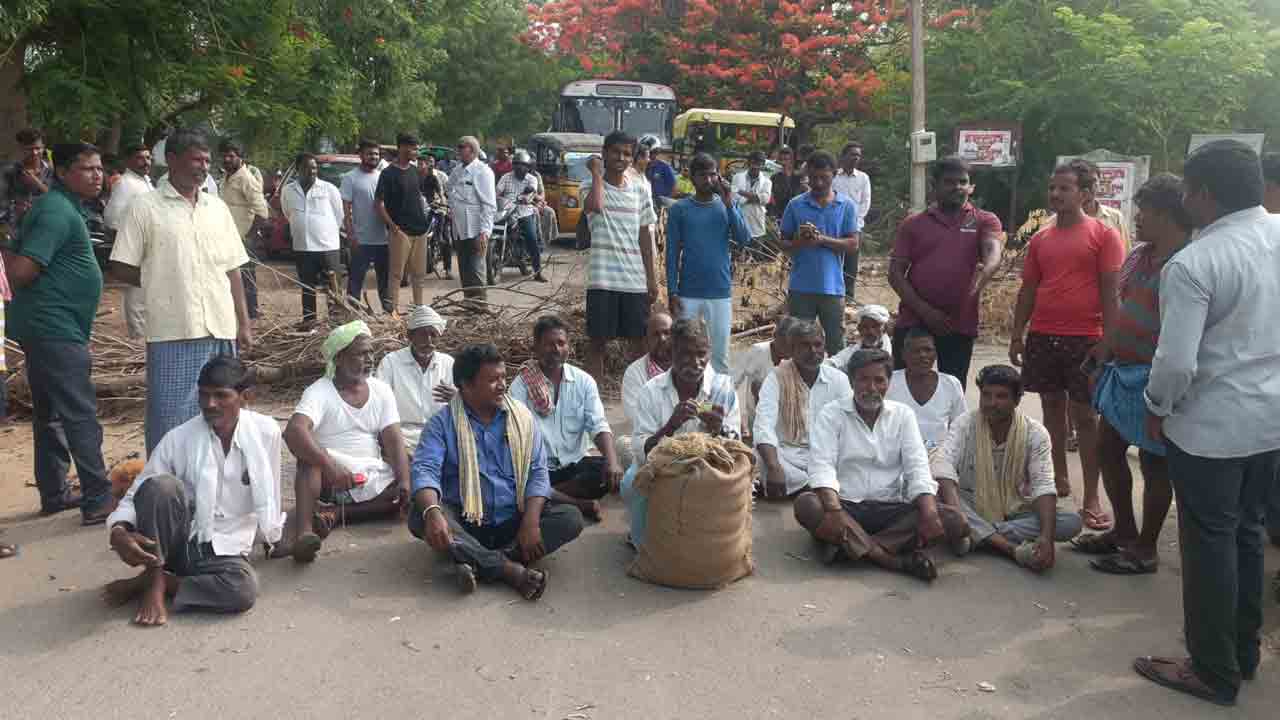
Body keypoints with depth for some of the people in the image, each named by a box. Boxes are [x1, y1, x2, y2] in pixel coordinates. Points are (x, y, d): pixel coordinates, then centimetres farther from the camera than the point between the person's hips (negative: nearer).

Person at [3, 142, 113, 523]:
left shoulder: (65, 206, 16)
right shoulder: (58, 211, -16)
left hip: (47, 329, 10)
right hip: (56, 328, -10)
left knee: (50, 414, 15)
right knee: (81, 416, -8)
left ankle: (54, 493, 24)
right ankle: (98, 501, -5)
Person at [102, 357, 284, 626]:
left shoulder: (266, 432, -8)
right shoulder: (179, 439, -10)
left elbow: (268, 493, 7)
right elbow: (137, 494, -7)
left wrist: (271, 536, 18)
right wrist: (119, 532, -28)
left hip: (225, 549, 1)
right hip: (178, 541, -1)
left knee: (243, 590, -35)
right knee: (161, 485, -31)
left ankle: (141, 583, -13)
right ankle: (154, 580, -14)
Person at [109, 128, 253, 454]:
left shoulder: (217, 207, 12)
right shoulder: (146, 208, -2)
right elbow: (121, 268, -1)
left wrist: (244, 323, 9)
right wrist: (165, 282, 0)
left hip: (220, 331, 5)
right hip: (172, 333, -4)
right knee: (171, 421, 0)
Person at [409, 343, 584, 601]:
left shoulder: (522, 417, 4)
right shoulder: (442, 422, -2)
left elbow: (537, 472, -1)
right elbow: (426, 470, -16)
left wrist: (531, 522, -17)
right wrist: (432, 512, -38)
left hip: (513, 521, 2)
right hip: (464, 523, -2)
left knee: (571, 517, -21)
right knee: (419, 517, -30)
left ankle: (478, 564, -29)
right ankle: (511, 569, -35)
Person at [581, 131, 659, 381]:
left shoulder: (640, 188, 8)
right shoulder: (591, 186, -2)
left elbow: (645, 234, 10)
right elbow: (595, 206, -27)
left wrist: (651, 277, 7)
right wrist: (597, 173, -12)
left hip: (636, 279, 3)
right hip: (602, 278, -3)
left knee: (639, 340, 7)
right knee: (598, 340, 2)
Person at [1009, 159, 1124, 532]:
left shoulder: (1104, 235, -2)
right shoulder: (1040, 240, 11)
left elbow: (1110, 291, -6)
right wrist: (1017, 336, 9)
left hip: (1084, 339, -5)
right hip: (1042, 337, 5)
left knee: (1084, 415, -2)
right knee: (1052, 407, 13)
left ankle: (1091, 498, 4)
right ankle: (1059, 479, 26)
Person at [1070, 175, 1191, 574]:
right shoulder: (1139, 254, 9)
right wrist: (1102, 361, 19)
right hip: (1122, 372, 9)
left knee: (1153, 462, 4)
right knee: (1108, 449, 17)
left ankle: (1146, 549, 19)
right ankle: (1123, 531, 33)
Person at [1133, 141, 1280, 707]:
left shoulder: (1191, 265, -22)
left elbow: (1176, 362, -23)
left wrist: (1157, 407, -6)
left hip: (1211, 425, -7)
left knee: (1210, 542, 6)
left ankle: (1215, 672, 19)